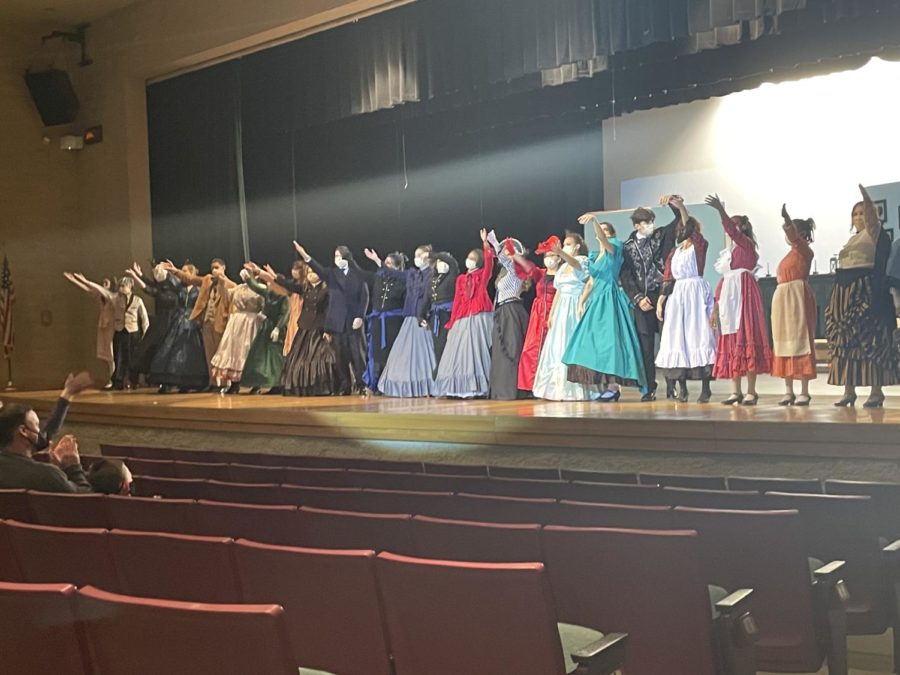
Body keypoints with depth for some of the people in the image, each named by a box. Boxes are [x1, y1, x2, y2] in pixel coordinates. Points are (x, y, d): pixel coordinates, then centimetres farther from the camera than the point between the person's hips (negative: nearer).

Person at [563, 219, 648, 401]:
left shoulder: (614, 250, 0)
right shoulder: (596, 257, 19)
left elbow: (603, 239, -22)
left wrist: (594, 219, -36)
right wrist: (581, 302, 11)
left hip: (610, 300, -8)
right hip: (596, 301, 8)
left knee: (609, 340, -13)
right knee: (595, 342, 2)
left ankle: (613, 387, -14)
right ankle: (604, 386, 4)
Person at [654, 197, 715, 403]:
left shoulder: (700, 246, 2)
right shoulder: (674, 252, 16)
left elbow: (692, 229, -17)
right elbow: (667, 278, 13)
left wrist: (681, 207, -27)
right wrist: (660, 301, 5)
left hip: (695, 292, -5)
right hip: (676, 295, 5)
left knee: (698, 336, -8)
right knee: (677, 338, 1)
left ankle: (705, 388, -8)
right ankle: (682, 388, 5)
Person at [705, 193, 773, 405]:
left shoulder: (746, 244, -2)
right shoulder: (729, 251, 20)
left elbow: (733, 231, -23)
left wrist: (721, 210, -33)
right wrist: (716, 306, 14)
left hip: (744, 294, -8)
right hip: (728, 297, 8)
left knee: (745, 339, -9)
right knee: (731, 341, 6)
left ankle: (751, 391, -7)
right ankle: (736, 391, 9)